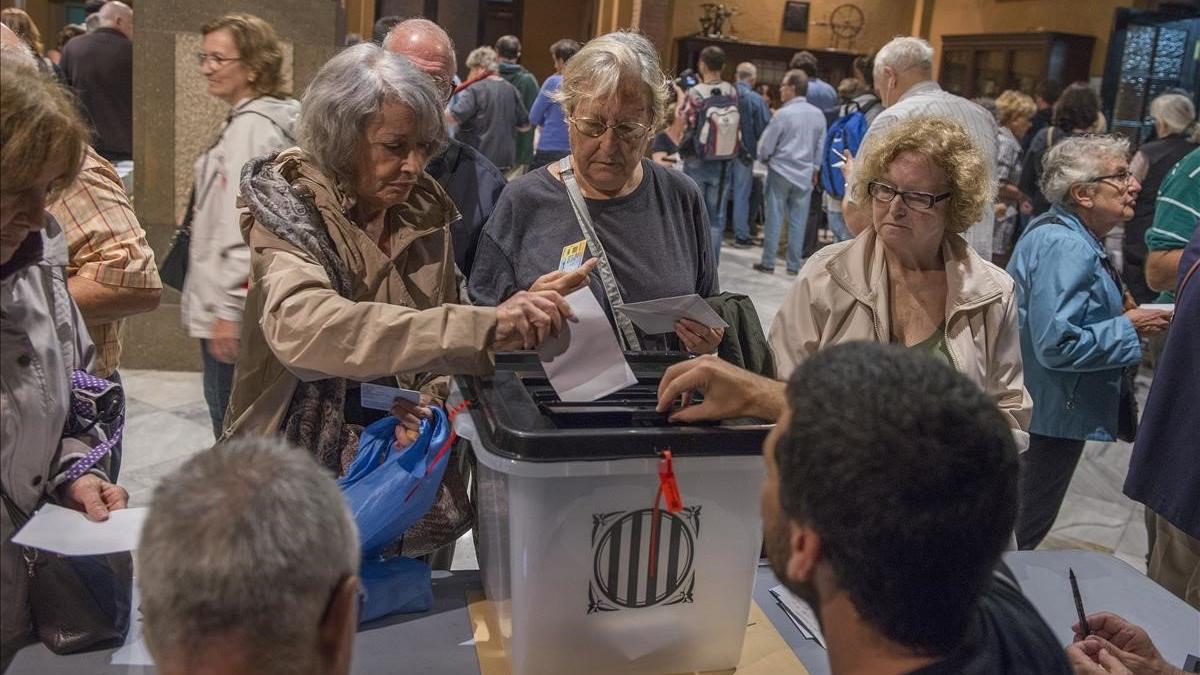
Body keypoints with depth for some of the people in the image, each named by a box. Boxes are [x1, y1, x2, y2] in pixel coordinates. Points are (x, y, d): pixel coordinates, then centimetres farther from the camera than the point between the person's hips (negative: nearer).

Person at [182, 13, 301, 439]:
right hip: (238, 304, 10)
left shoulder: (252, 127, -16)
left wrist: (228, 308, -21)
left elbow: (245, 226, -23)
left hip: (232, 311, -10)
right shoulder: (245, 121, 16)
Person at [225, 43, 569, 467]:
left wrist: (431, 397, -6)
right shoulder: (289, 208, -11)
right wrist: (483, 327, -40)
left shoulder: (425, 211, 4)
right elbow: (303, 328, -31)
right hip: (301, 450, -4)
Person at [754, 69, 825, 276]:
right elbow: (821, 146, 6)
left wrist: (766, 160, 12)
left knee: (774, 218, 4)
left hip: (781, 171, -3)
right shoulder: (818, 115, -1)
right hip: (805, 174, 3)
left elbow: (765, 145, -7)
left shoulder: (783, 114, -14)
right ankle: (794, 265, 13)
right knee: (798, 220, 8)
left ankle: (768, 262, 9)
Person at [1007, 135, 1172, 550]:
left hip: (1047, 411, 11)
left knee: (1016, 533, 24)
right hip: (1050, 419, -11)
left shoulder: (1067, 236, 10)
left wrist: (1119, 310, 9)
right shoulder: (1064, 248, -24)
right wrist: (1129, 328, -19)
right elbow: (1056, 344, -31)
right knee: (1020, 536, 5)